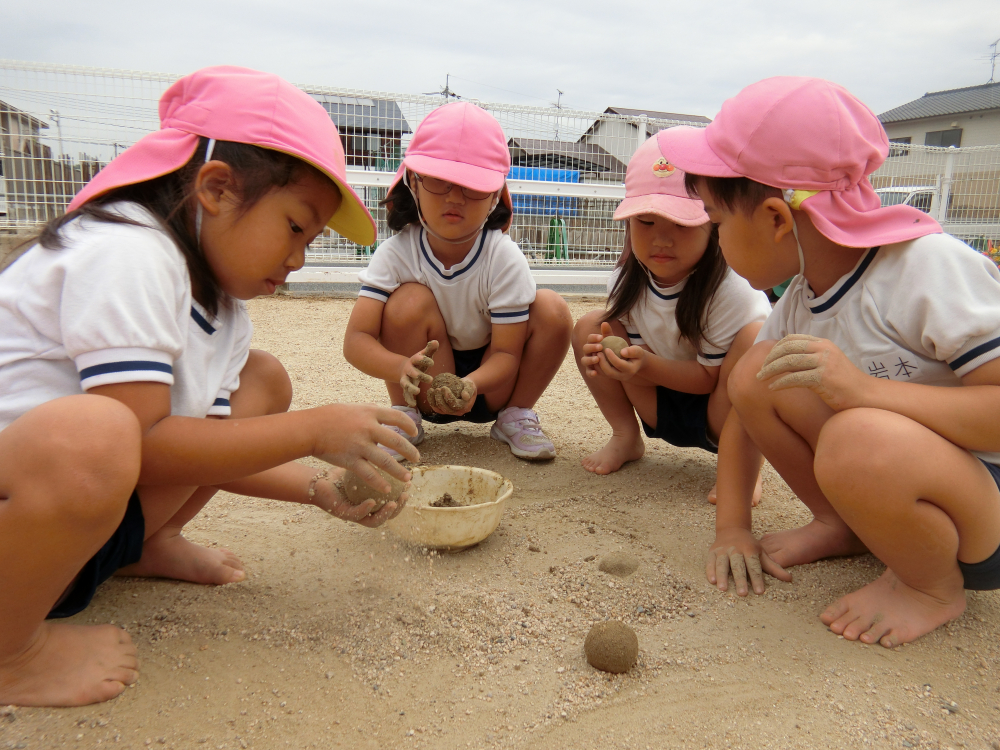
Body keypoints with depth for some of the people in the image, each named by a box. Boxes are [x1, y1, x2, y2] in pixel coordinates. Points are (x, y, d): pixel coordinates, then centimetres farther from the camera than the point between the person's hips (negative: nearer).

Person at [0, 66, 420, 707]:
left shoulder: (223, 301, 6)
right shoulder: (129, 254, -23)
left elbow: (207, 442, 4)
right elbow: (143, 448, -29)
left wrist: (321, 488, -9)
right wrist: (314, 430, -25)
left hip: (80, 502, 9)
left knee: (262, 380, 7)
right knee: (89, 434, -41)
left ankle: (141, 546, 11)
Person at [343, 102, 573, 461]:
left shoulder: (504, 258, -20)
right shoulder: (395, 253, -18)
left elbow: (507, 353, -20)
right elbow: (356, 339, -24)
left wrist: (471, 384, -43)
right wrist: (403, 367, -47)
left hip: (488, 382, 1)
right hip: (427, 386, 0)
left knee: (553, 310, -22)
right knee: (411, 300, -28)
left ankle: (515, 417, -2)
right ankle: (405, 416, -7)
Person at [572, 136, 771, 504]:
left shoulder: (729, 287, -26)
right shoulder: (628, 280, -11)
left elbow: (713, 376, -21)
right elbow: (643, 356, -4)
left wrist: (649, 366, -37)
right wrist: (618, 358, -28)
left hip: (724, 411, -4)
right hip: (666, 408, 5)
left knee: (757, 338, -35)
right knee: (591, 327, -11)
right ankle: (626, 438, 4)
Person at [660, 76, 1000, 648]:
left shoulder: (929, 269, -24)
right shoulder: (802, 298, -1)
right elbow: (743, 405, 5)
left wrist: (863, 389, -39)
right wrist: (732, 528, -1)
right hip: (892, 478, 7)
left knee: (859, 441, -38)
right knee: (759, 373, -11)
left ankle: (935, 588, -6)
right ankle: (844, 527, 7)